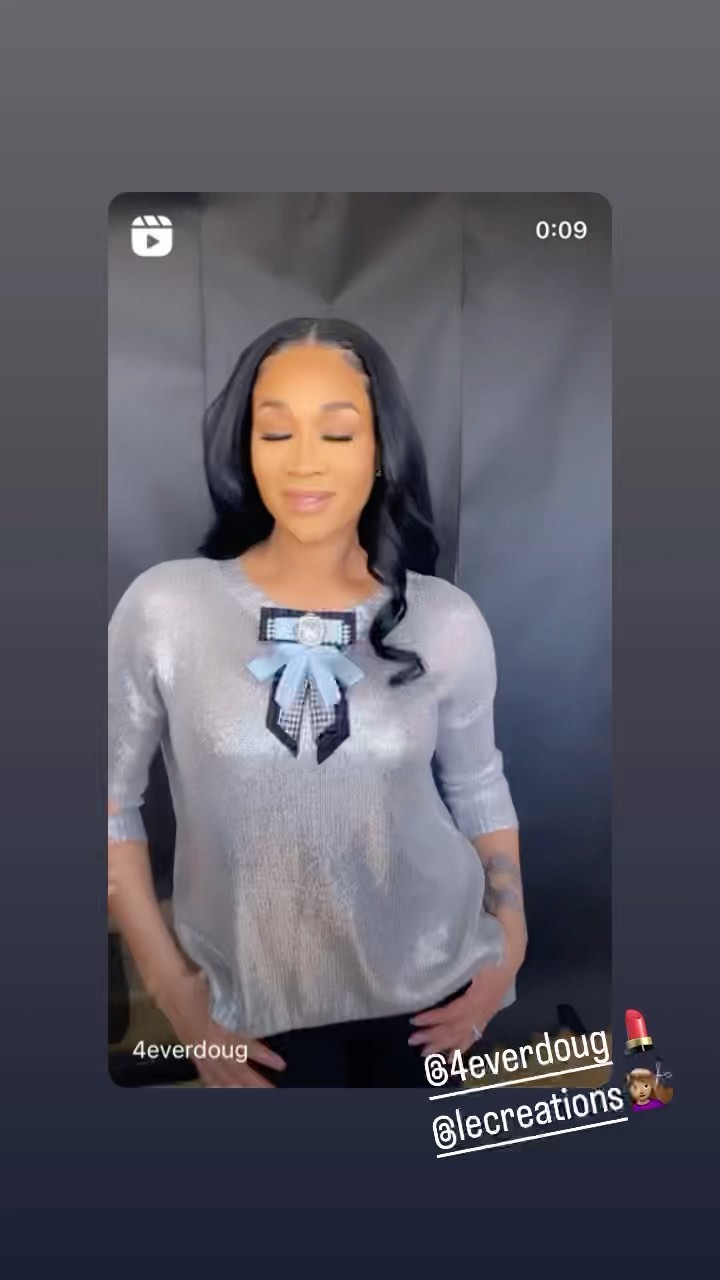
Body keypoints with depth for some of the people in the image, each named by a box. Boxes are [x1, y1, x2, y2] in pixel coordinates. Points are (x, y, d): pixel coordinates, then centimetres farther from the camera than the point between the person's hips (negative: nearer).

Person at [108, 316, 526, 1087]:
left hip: (428, 983, 2)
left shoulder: (446, 622, -9)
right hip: (254, 1003, -1)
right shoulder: (164, 608, -14)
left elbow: (478, 790, 5)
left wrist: (510, 945, 4)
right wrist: (169, 984, -6)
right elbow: (110, 803, -6)